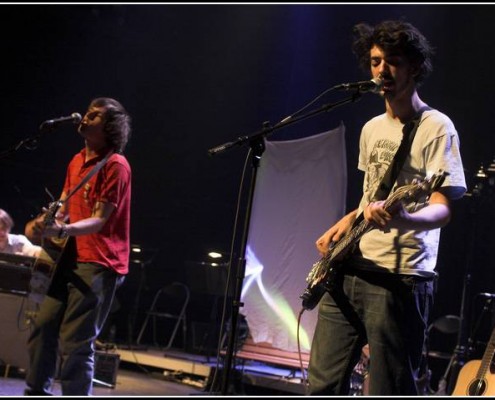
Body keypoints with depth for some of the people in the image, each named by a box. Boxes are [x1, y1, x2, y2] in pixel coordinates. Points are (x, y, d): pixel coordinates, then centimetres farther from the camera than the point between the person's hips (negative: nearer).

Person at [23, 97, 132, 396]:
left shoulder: (115, 165, -10)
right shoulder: (77, 161, 15)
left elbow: (100, 220, -16)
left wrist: (62, 231, -31)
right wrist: (43, 224, -1)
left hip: (99, 264, -8)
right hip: (71, 258, 8)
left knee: (75, 343, -10)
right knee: (43, 329, 7)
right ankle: (37, 393, 21)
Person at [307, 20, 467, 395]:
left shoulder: (436, 127, -7)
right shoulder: (371, 128, 17)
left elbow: (442, 209, -15)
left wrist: (402, 219, -35)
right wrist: (348, 222, 10)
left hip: (400, 278, -8)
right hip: (349, 268, 8)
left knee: (388, 392, -4)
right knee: (324, 382, 8)